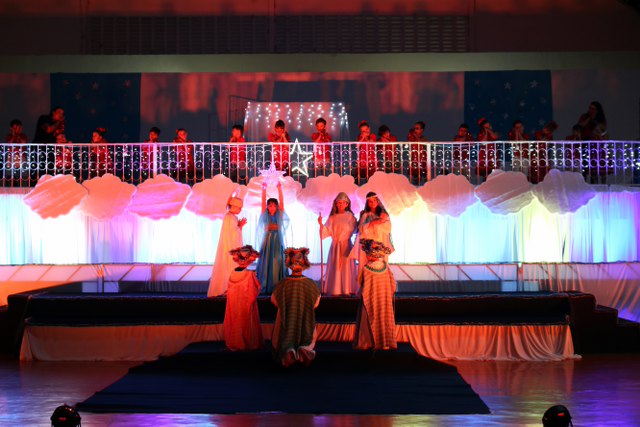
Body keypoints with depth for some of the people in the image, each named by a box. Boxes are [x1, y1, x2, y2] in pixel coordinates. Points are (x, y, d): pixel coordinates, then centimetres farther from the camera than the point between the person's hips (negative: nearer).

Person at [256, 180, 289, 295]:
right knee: (266, 264, -4)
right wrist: (264, 189, -10)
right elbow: (263, 202, -1)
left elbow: (281, 202, -1)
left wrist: (279, 189, -10)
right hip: (267, 243, 0)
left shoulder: (279, 216, 8)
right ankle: (265, 287, -5)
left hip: (277, 243, 1)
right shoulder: (265, 216, 7)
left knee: (277, 265, -3)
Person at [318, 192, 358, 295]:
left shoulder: (350, 217, 4)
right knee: (335, 267, -1)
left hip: (346, 246, -1)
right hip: (335, 246, 1)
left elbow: (355, 229, -5)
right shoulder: (332, 218, 6)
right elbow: (326, 232, -3)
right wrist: (321, 224, -18)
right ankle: (335, 290, 3)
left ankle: (347, 289, 3)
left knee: (347, 267, -2)